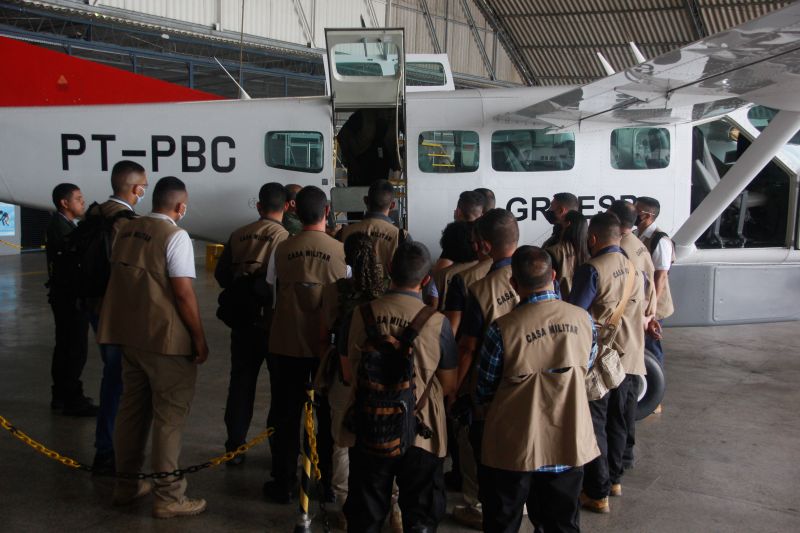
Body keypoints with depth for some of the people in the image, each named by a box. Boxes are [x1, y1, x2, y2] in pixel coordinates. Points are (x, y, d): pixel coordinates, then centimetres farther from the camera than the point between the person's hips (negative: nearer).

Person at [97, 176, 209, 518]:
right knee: (169, 415, 1)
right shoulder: (175, 236, -14)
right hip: (166, 338, -7)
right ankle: (168, 497, 7)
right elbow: (183, 292, -19)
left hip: (128, 334, 8)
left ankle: (126, 485, 29)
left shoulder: (126, 231, 8)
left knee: (132, 409, 17)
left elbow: (121, 277, 15)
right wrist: (200, 338, -11)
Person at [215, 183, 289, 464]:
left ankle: (234, 447, 19)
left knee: (240, 382, 13)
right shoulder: (285, 238, -13)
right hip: (275, 322, -4)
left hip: (242, 322, 4)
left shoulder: (238, 236, 2)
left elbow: (221, 274, 8)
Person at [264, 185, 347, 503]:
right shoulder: (341, 251, -8)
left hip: (286, 343, 0)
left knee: (284, 414, 11)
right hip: (327, 344, 0)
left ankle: (284, 484, 18)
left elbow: (271, 290, 4)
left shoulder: (282, 250, -5)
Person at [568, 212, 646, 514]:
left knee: (594, 425, 4)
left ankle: (597, 493, 9)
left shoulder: (592, 270, -16)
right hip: (630, 358, 7)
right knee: (618, 422, 19)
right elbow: (640, 314, 15)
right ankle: (614, 479, 33)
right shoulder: (634, 268, 6)